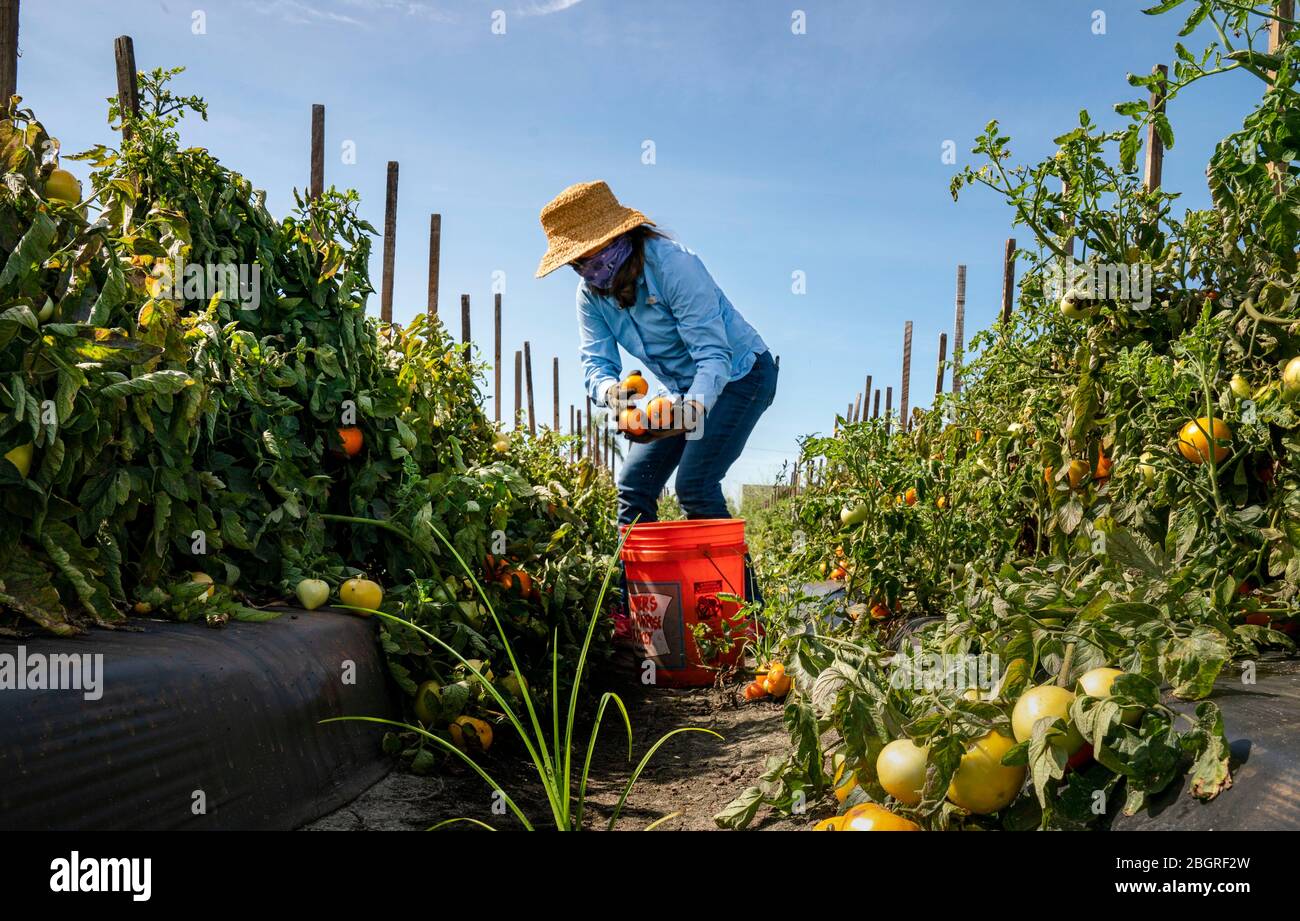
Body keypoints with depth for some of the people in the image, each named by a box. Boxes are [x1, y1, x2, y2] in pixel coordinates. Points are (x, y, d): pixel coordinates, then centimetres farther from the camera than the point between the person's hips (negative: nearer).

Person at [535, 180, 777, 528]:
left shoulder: (672, 264, -28)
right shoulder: (589, 294, -7)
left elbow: (714, 354, -31)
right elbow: (596, 362, -12)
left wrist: (692, 409, -48)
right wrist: (610, 391, -37)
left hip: (740, 373, -7)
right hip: (687, 388, 8)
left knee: (694, 484, -21)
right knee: (634, 484, 2)